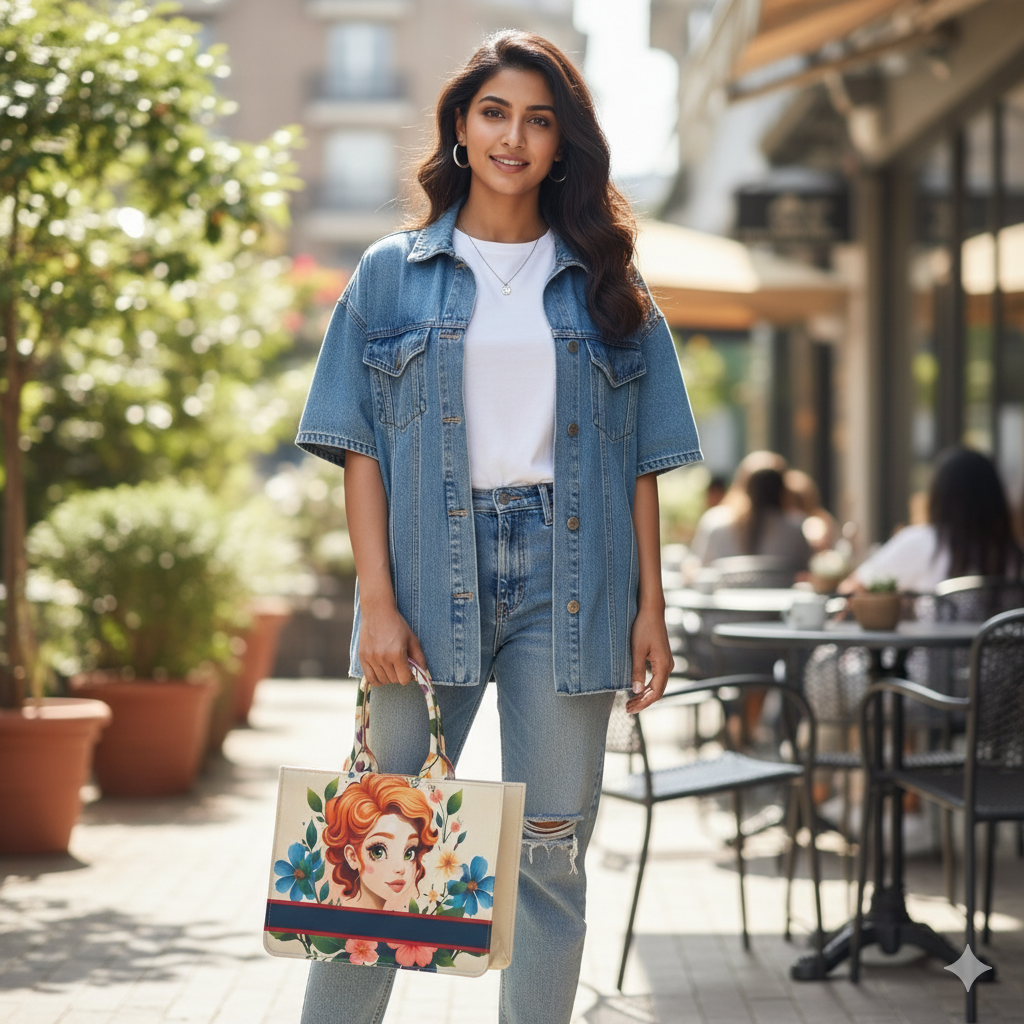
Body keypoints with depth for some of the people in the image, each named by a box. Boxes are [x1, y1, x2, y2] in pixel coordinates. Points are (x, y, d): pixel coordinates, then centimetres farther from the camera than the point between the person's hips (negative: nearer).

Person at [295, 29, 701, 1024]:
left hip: (566, 578, 1)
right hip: (432, 568, -1)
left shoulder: (605, 287, 12)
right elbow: (360, 447, 3)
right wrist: (378, 599, -8)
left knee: (549, 854, 3)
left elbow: (640, 458, 10)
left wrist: (649, 604, 2)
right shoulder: (391, 274, 9)